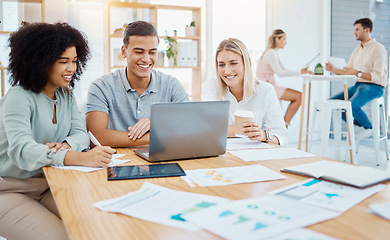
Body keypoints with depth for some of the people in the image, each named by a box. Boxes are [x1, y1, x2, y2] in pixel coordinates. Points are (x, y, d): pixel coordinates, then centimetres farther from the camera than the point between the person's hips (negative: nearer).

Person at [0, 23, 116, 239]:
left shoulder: (66, 95, 5)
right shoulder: (20, 97, -18)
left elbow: (81, 134, 0)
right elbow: (20, 150, -33)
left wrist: (65, 145, -26)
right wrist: (81, 158, -48)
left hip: (49, 185, 6)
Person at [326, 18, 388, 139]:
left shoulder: (378, 49, -9)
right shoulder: (357, 50, 16)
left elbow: (377, 76, -18)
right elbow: (347, 72, 15)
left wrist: (357, 73, -28)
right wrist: (333, 69, -1)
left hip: (374, 87, -8)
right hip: (357, 85, 8)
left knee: (351, 105, -32)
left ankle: (368, 127, -2)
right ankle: (357, 125, 7)